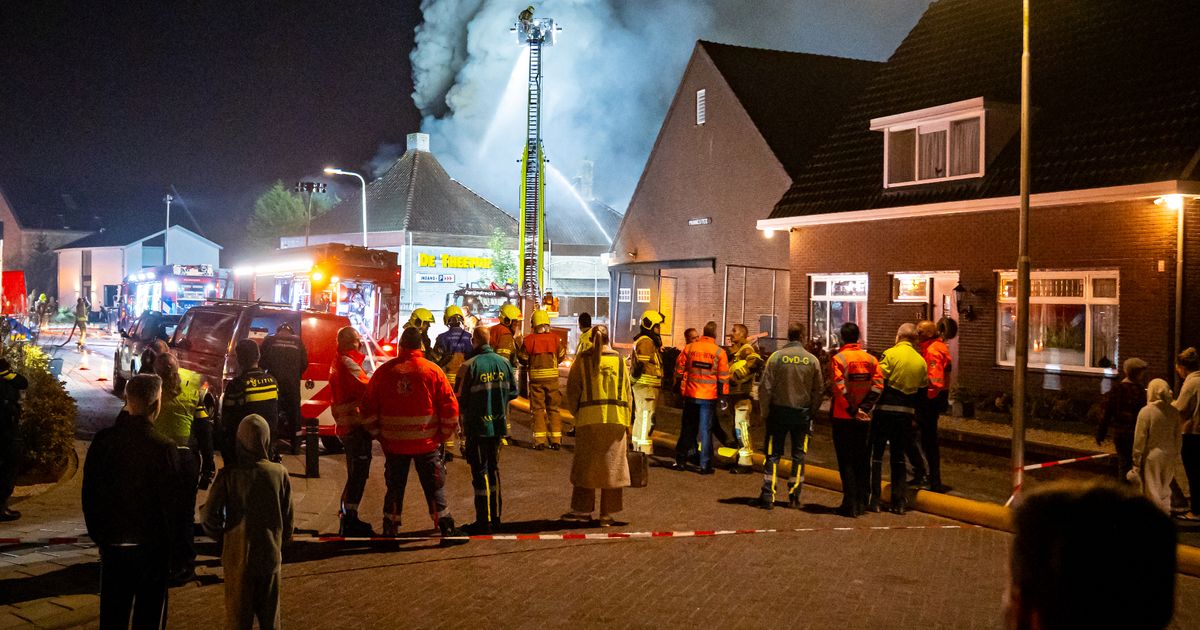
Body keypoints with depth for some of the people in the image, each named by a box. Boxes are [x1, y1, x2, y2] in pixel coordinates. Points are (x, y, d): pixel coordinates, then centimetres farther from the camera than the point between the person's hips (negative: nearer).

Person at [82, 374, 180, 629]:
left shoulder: (103, 440, -5)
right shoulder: (163, 448, -18)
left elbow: (89, 493, 4)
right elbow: (171, 503, -14)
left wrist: (98, 534, 15)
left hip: (112, 543, 4)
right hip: (151, 546, -4)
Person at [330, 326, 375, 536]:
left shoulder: (337, 363, 17)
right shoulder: (349, 363, -15)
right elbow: (367, 389, -22)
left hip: (345, 425, 10)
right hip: (356, 425, -10)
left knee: (356, 474, 18)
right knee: (358, 474, -7)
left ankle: (348, 518, 26)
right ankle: (349, 521, -7)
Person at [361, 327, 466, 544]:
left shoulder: (384, 371, -2)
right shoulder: (433, 371, -8)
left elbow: (368, 407, 3)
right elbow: (450, 406, -8)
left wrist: (379, 434, 13)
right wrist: (444, 434, 5)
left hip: (393, 444, 2)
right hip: (426, 443, -2)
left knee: (395, 487, 14)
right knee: (434, 487, 7)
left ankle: (389, 531, 18)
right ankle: (447, 530, 10)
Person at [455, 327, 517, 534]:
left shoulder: (469, 366, -15)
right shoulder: (503, 363, -1)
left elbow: (460, 399, -12)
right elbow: (513, 392, 6)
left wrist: (463, 411, 9)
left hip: (476, 426, -5)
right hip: (498, 425, 5)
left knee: (480, 472, 2)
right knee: (494, 468, 18)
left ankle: (484, 520, 4)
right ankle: (495, 516, 24)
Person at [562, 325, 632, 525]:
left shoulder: (582, 361, -1)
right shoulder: (619, 360, 4)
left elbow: (573, 391, -2)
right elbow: (627, 393, 5)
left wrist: (576, 414, 12)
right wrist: (627, 421, 10)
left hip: (589, 419, -1)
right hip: (615, 419, 1)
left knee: (585, 465, 9)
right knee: (611, 465, 7)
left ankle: (583, 510, 12)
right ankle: (607, 514, 9)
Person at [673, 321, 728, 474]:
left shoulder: (689, 348, -1)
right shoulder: (719, 352, -6)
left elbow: (679, 370, 4)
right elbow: (723, 377, -5)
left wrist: (679, 387, 16)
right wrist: (723, 395, 4)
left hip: (690, 394, 2)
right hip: (709, 397, -2)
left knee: (687, 429, 13)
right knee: (705, 430, 3)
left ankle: (681, 461, 16)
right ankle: (705, 465, 4)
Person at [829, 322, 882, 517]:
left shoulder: (838, 359, -10)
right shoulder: (871, 359, 3)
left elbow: (839, 388, -17)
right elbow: (878, 386, -6)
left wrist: (850, 409, -9)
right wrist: (864, 408, -6)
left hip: (843, 418, -4)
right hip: (864, 419, 4)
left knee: (846, 462, 2)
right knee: (863, 461, 14)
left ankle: (850, 505, 1)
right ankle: (862, 502, 18)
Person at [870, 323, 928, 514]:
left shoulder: (891, 354, -8)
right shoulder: (921, 361, 7)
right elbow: (922, 390, 11)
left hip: (885, 409, -4)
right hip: (907, 413, 4)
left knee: (876, 454, 5)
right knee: (899, 456, 13)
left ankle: (874, 500, 4)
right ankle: (899, 502, 13)